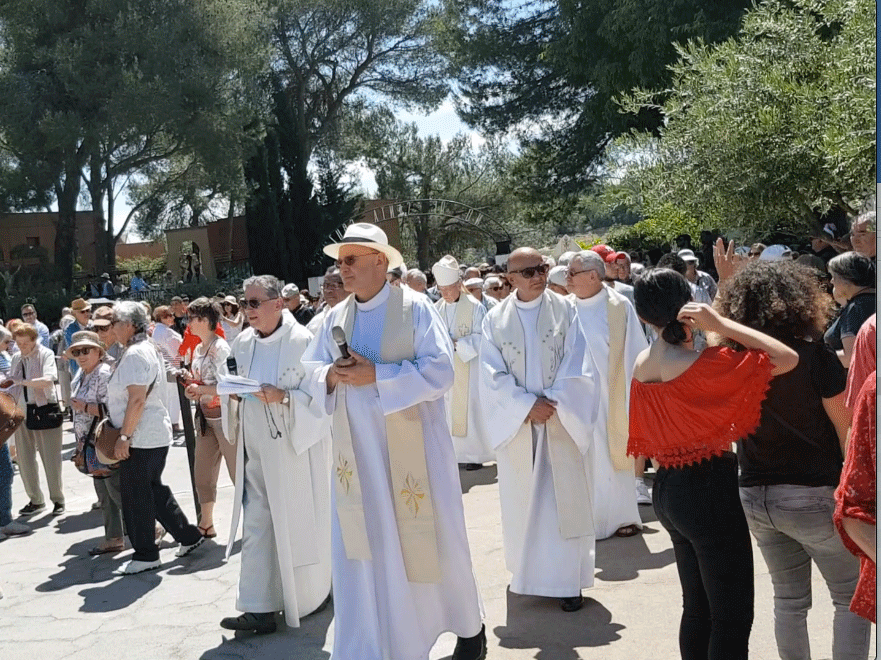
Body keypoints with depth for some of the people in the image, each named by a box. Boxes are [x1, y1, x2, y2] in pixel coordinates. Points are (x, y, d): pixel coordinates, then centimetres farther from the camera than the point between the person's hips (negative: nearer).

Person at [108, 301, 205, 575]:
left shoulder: (135, 354, -17)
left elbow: (137, 400, -23)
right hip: (156, 434, 10)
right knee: (154, 491, 18)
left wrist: (124, 436, -20)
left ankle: (145, 555, 10)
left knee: (136, 496, 0)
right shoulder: (149, 349, 15)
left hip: (141, 438, -10)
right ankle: (189, 536, 24)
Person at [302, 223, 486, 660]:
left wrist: (376, 375, -21)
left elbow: (440, 370, -15)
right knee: (361, 549, 4)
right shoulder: (335, 317, 7)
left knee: (428, 541, 9)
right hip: (357, 450, 4)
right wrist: (332, 376, -11)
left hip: (411, 446, -4)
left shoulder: (415, 308, -8)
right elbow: (311, 369, 12)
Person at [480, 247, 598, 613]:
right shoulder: (495, 320, 2)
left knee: (565, 500, 1)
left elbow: (577, 366, -5)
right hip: (517, 423, 1)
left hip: (563, 421, -1)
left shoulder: (566, 310, -1)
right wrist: (528, 405, -14)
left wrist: (552, 404, -16)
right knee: (523, 501, 8)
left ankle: (567, 579, 9)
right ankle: (529, 574, 21)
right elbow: (493, 376, -3)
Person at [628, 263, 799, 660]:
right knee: (733, 617, 3)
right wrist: (721, 323, -19)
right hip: (709, 492, -8)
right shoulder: (699, 364, -21)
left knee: (697, 606, 21)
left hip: (666, 489, 8)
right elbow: (788, 358, -21)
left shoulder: (641, 365, 2)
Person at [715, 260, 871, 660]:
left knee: (789, 600, 18)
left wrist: (725, 279, 23)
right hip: (813, 495, -5)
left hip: (754, 496, 5)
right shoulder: (814, 355, -13)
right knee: (852, 597, 10)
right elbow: (847, 431, -10)